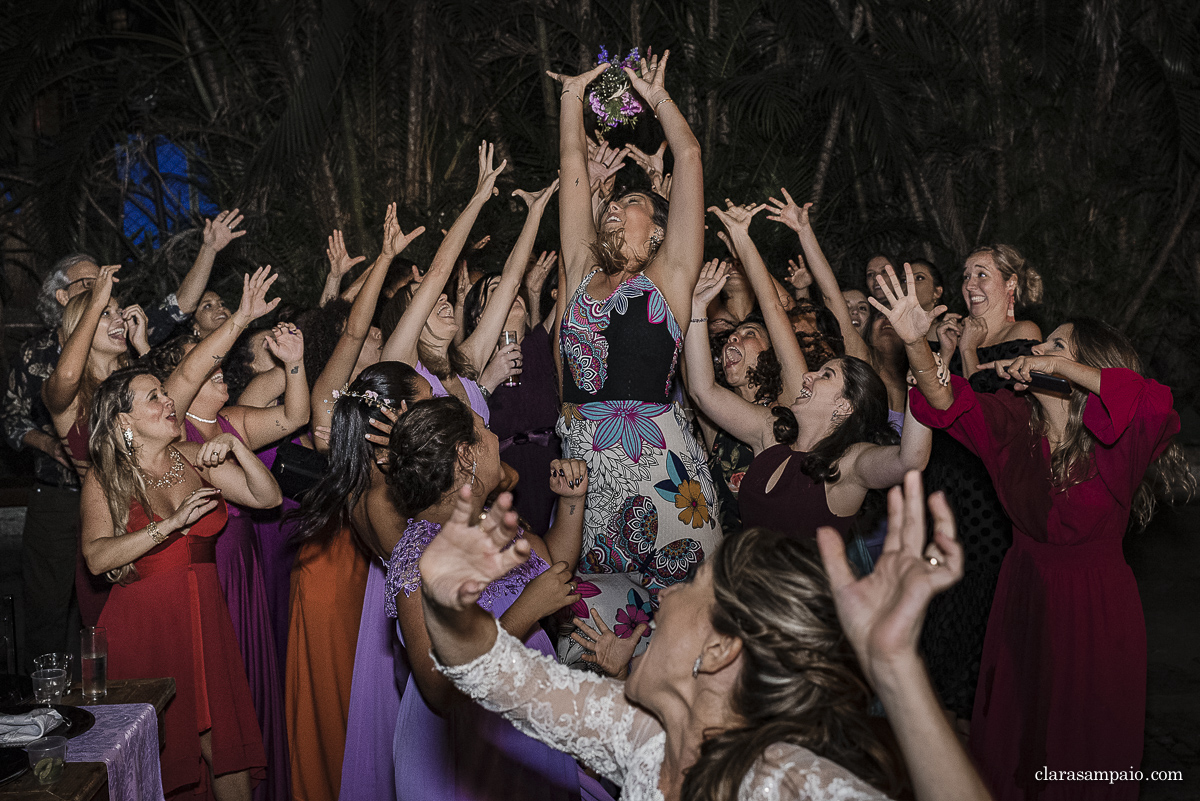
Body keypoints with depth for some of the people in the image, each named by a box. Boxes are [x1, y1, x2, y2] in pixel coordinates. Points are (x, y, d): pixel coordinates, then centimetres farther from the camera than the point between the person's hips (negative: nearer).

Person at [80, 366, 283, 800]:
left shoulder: (195, 459, 5)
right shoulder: (105, 478, -3)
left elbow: (267, 497, 0)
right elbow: (97, 558, -17)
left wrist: (235, 447, -11)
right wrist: (170, 524, -23)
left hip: (205, 618, 3)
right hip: (142, 623, -2)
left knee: (224, 743, 1)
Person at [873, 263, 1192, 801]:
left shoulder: (1116, 442, -19)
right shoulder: (1013, 423, -4)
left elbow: (1157, 404, -38)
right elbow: (945, 400, -11)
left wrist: (1061, 366, -33)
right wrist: (916, 342, -29)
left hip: (1093, 608, -4)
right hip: (1021, 594, 5)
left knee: (1084, 745, 12)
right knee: (1009, 740, 19)